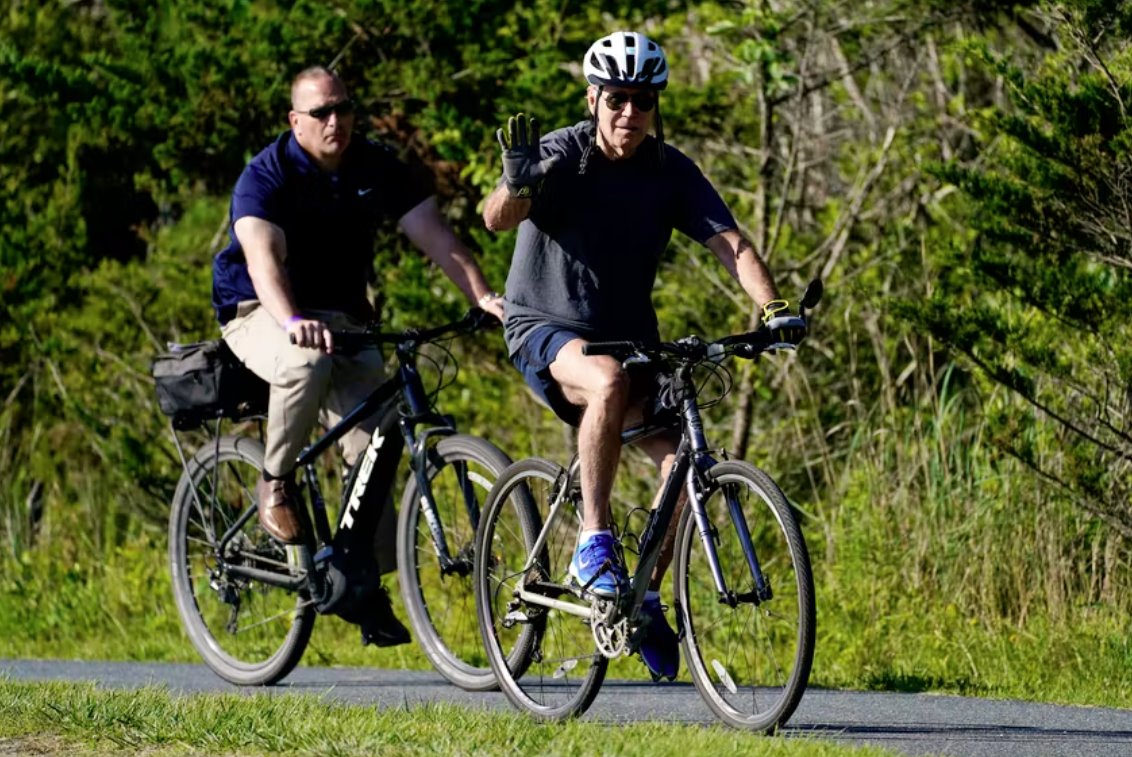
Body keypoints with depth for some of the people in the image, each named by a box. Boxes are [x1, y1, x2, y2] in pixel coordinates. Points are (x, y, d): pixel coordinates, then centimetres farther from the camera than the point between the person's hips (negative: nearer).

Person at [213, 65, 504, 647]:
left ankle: (363, 581, -6)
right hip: (261, 315, -5)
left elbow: (433, 233, -10)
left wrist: (482, 295, -26)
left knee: (373, 436, -14)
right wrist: (292, 322, -52)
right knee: (309, 361, -39)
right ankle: (275, 484, -17)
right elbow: (263, 256, -33)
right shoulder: (267, 176, -17)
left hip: (342, 316, 5)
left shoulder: (377, 169, -3)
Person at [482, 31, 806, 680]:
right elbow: (496, 220, -32)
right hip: (547, 328, -4)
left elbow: (731, 243, -13)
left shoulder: (670, 171, -4)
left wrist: (774, 309, -30)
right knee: (610, 381, -38)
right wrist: (516, 183, -55)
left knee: (683, 459, -14)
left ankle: (648, 597, 6)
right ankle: (594, 541, -26)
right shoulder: (560, 156, -15)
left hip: (629, 335, 4)